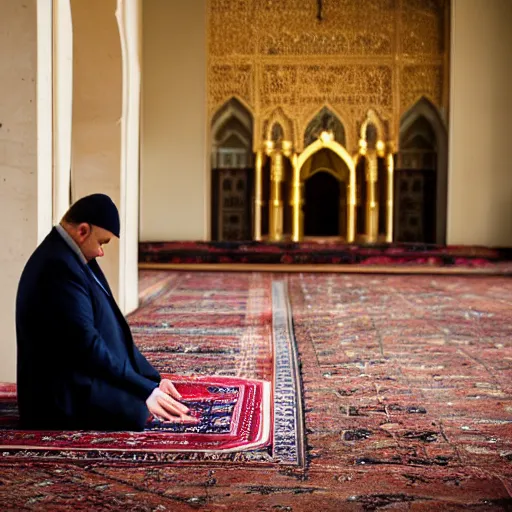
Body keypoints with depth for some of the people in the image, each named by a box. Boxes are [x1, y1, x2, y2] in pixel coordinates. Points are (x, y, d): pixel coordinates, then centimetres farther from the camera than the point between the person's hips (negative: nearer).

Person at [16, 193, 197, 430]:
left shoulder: (68, 256, 9)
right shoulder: (59, 267, -22)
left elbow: (110, 328, 9)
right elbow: (86, 344, -24)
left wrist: (152, 378, 2)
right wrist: (146, 391, -18)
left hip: (74, 377, 11)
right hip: (63, 394, -11)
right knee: (144, 410, -22)